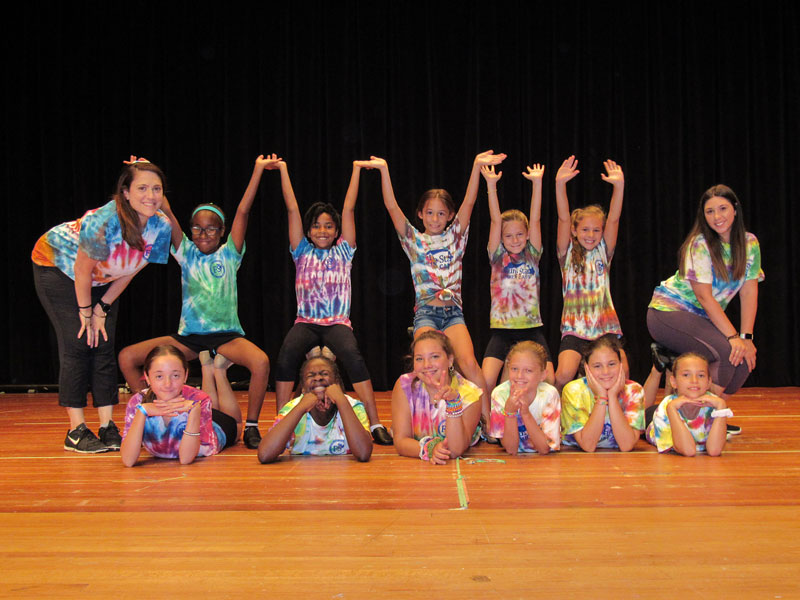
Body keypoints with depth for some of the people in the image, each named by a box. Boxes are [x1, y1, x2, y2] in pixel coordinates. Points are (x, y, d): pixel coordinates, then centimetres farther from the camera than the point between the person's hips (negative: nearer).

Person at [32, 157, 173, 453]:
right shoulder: (104, 221, -37)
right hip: (57, 266, -5)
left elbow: (130, 270, -7)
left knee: (104, 347, 0)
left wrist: (102, 308, -4)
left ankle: (107, 427, 5)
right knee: (77, 345, -11)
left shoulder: (161, 226, -20)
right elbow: (83, 270, -24)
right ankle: (76, 431, -5)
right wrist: (85, 313, -12)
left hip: (101, 280, 5)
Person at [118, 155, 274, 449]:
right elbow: (167, 215, -1)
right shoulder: (186, 254, 8)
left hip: (227, 335, -3)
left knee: (261, 361, -33)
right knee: (127, 357, -9)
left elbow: (243, 213, -6)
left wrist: (258, 170, -13)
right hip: (188, 336, 3)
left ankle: (251, 426, -13)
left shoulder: (228, 255, 2)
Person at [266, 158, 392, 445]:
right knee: (286, 355, -29)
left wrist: (356, 170, 10)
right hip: (306, 322, 1)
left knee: (353, 356, -31)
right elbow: (292, 209, 12)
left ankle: (375, 424, -26)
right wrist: (283, 170, 12)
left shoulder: (342, 252, 13)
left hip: (338, 322, -1)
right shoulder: (302, 253, 14)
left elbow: (349, 209, 11)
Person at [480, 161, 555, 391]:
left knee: (549, 380, -13)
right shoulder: (497, 257, 6)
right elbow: (496, 221, -2)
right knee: (485, 380, -17)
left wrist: (537, 183, -6)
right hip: (502, 330, -1)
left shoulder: (532, 256, 8)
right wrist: (491, 185, -8)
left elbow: (535, 220, 1)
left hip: (531, 329, 1)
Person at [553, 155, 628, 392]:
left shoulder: (603, 253, 11)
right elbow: (563, 219, -6)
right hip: (574, 329, -1)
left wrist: (619, 186, -17)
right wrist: (560, 185, -19)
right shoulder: (568, 254, 7)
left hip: (605, 328, 2)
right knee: (564, 374, -23)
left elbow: (613, 220, -3)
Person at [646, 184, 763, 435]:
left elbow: (749, 292, -2)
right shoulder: (699, 245, -17)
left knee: (746, 355, -12)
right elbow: (703, 296, -21)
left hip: (703, 319, 7)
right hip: (668, 311, -7)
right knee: (726, 352, -26)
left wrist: (746, 337, -12)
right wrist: (733, 336, -26)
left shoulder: (750, 243, 1)